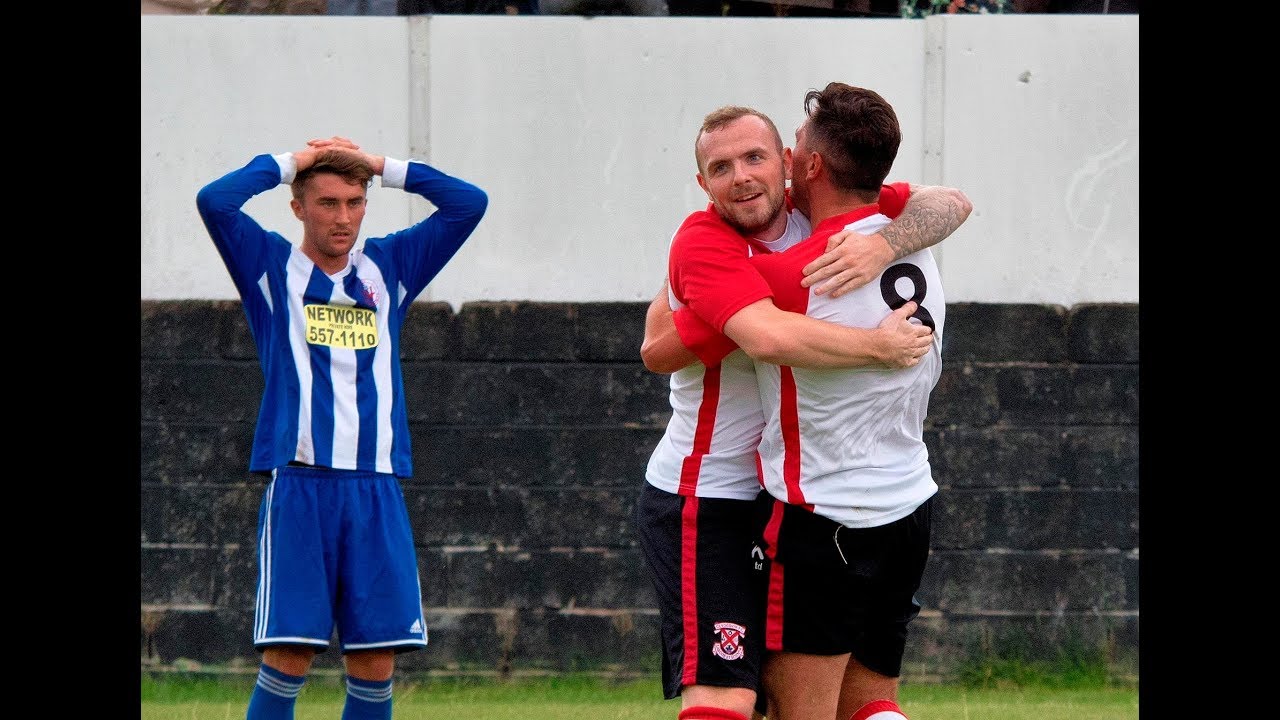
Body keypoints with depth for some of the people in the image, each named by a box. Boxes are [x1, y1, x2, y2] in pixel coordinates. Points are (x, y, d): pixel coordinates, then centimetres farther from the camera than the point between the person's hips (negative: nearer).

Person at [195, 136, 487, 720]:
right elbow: (214, 201, -10)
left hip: (376, 489, 3)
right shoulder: (273, 267, 5)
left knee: (376, 661, 1)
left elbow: (469, 204, 11)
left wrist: (382, 166, 9)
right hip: (299, 482, -3)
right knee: (289, 655, -9)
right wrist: (290, 162, 1)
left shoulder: (389, 267, 15)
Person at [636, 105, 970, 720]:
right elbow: (771, 337, -35)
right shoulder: (704, 243, -17)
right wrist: (880, 347, -26)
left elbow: (949, 204, -8)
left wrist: (885, 244, -28)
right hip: (704, 505, -8)